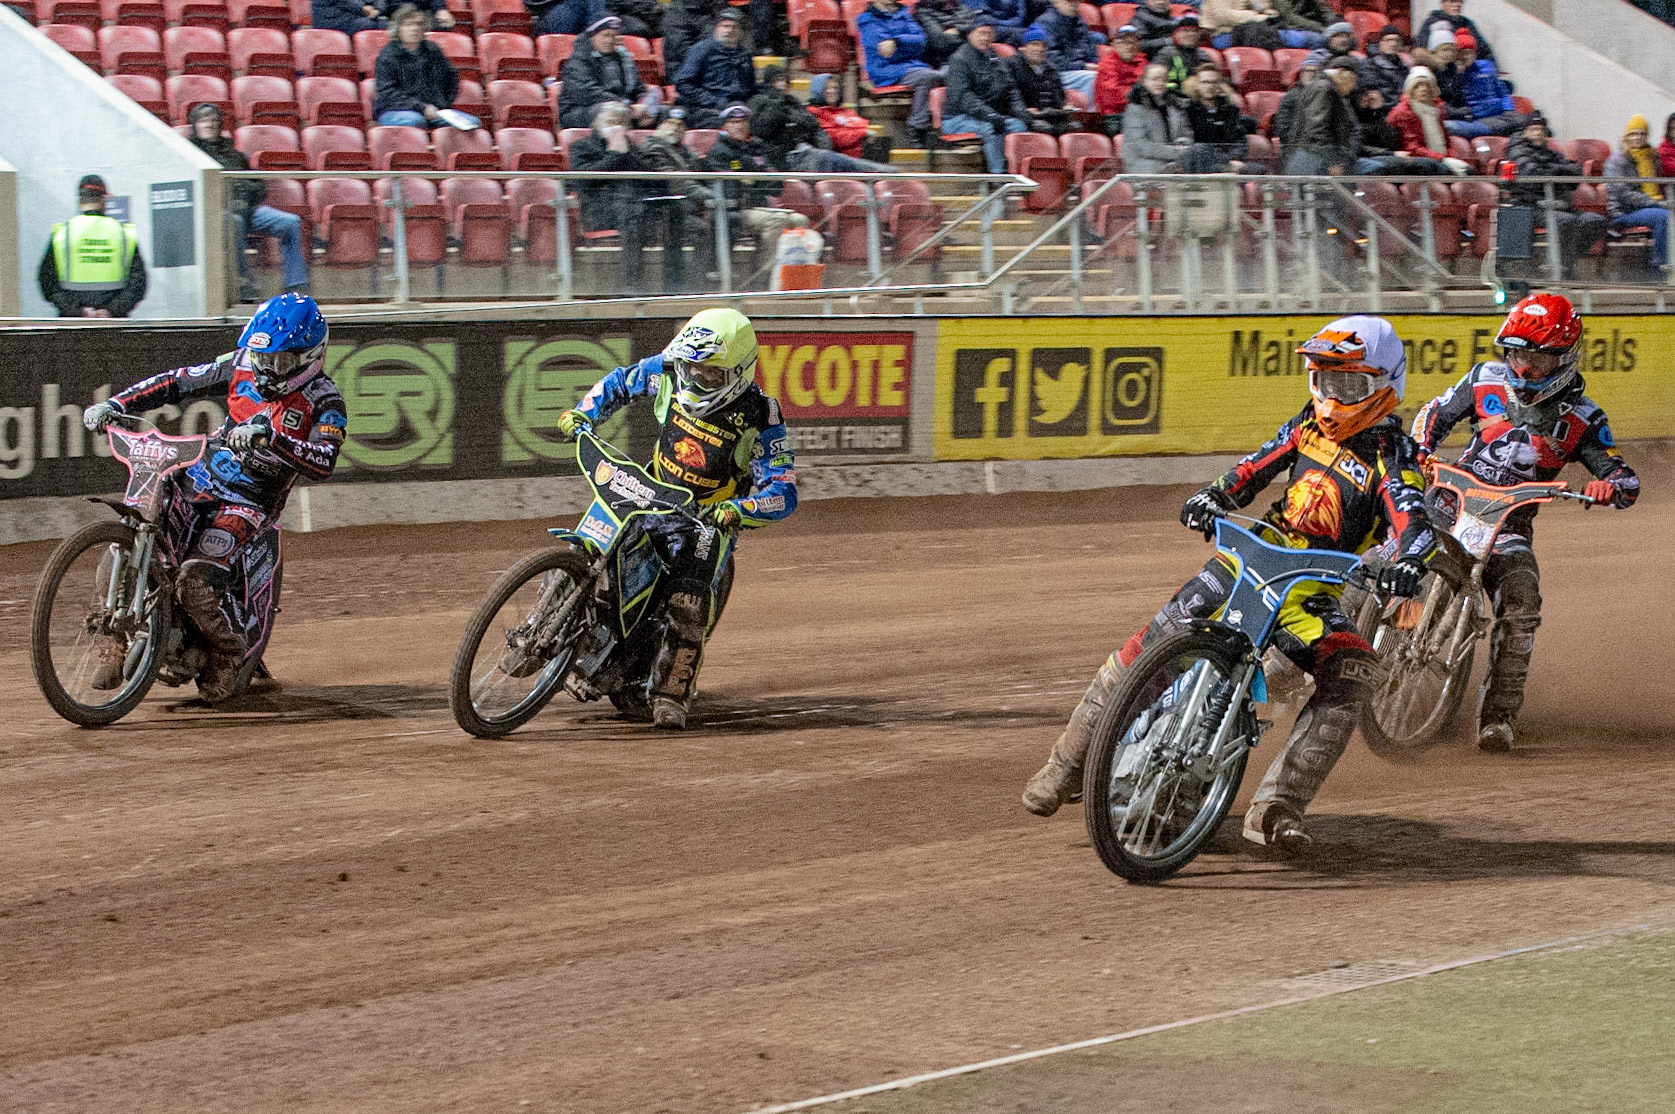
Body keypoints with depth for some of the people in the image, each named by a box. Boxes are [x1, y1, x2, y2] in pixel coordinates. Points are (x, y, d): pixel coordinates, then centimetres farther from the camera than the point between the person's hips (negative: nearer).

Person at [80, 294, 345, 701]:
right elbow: (177, 383, 9)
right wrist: (115, 404, -2)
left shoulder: (324, 402, -11)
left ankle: (227, 653, 3)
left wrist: (271, 436, -42)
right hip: (199, 479, 5)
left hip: (249, 502, -5)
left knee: (195, 584, -25)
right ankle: (119, 647, 10)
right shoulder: (242, 365, 4)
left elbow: (323, 463, -27)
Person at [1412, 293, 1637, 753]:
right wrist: (1419, 453, -3)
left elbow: (1626, 480, -1)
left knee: (1522, 605, -24)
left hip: (1510, 523, -1)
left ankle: (1498, 716, -19)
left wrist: (1610, 485, -26)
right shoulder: (1487, 379, 3)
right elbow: (1436, 412, 17)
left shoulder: (1581, 417, -1)